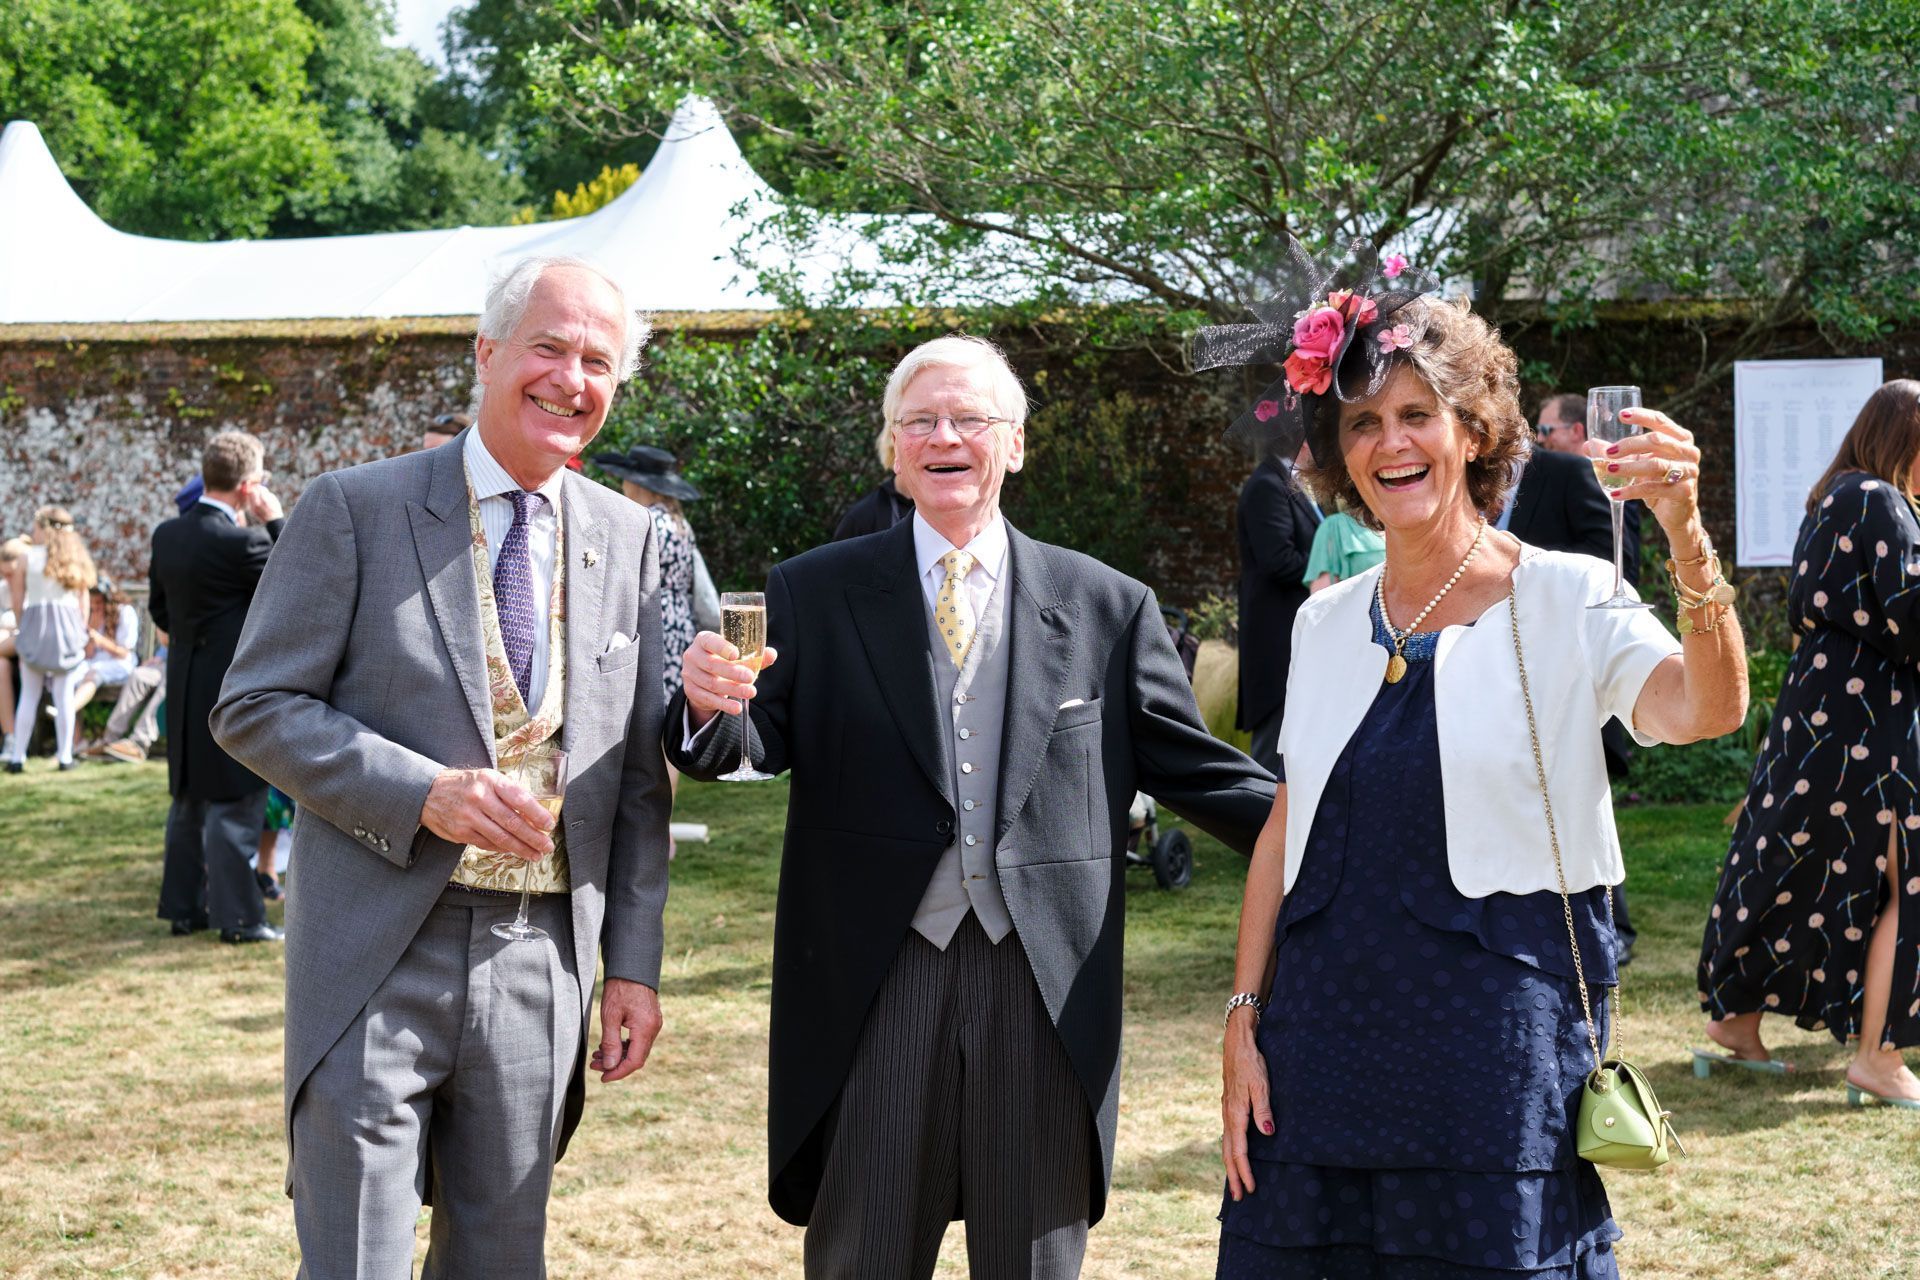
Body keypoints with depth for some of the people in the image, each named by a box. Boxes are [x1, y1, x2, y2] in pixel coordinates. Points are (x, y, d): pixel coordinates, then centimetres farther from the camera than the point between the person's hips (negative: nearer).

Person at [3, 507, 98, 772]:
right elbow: (83, 601, 8)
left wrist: (21, 630, 9)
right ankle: (65, 755, 3)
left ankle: (17, 756, 3)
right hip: (69, 626, 1)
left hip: (35, 624, -1)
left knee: (28, 695, 3)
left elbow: (18, 603, 1)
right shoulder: (75, 559, 9)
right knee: (64, 695, 3)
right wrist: (80, 632, 13)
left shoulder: (27, 558, 1)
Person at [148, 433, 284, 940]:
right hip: (236, 688, -7)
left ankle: (183, 906, 22)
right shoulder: (241, 542, -20)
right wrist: (276, 522, -8)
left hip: (184, 687, 8)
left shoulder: (166, 535, 4)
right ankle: (238, 916, 1)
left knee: (190, 799, 16)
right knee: (235, 803, -2)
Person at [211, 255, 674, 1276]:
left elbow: (639, 777, 11)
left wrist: (635, 963, 7)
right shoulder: (354, 509, -3)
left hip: (543, 963, 4)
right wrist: (425, 793, -18)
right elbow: (255, 708, -5)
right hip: (378, 961, -3)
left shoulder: (630, 539, 8)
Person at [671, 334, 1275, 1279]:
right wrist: (710, 705, -25)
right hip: (873, 979, 0)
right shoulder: (814, 595, 6)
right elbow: (755, 742, -2)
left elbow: (1193, 767, 7)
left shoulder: (1107, 607, 7)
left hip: (1046, 983, 1)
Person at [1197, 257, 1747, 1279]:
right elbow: (1286, 829, 13)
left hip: (1496, 1041, -4)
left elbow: (1706, 709, -22)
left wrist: (1687, 539, -37)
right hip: (1325, 1033, 4)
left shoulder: (1565, 600, -5)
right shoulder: (1326, 623, 9)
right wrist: (1243, 1021, 7)